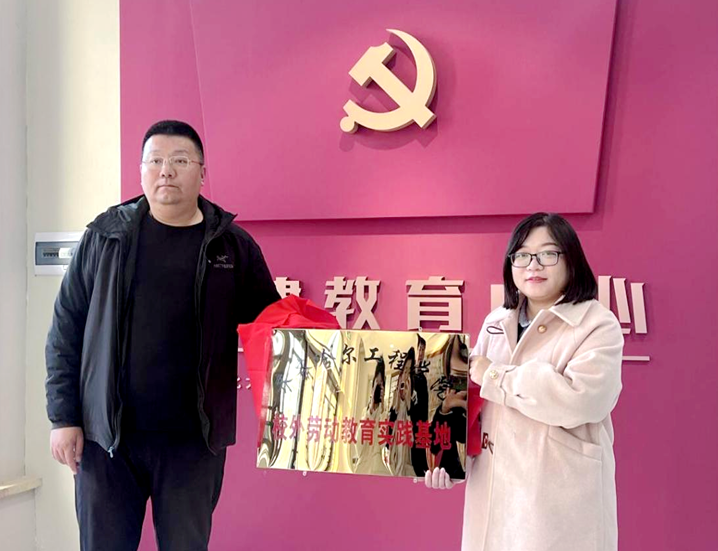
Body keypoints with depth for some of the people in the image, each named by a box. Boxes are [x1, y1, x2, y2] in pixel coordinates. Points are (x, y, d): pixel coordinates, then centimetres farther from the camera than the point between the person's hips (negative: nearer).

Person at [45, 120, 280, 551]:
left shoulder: (234, 246, 1)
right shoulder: (105, 236, 2)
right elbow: (66, 331, 4)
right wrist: (63, 417, -1)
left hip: (194, 438, 0)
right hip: (105, 434, 1)